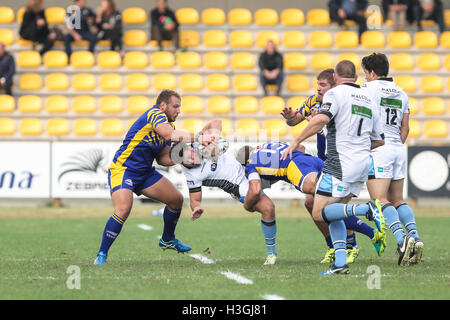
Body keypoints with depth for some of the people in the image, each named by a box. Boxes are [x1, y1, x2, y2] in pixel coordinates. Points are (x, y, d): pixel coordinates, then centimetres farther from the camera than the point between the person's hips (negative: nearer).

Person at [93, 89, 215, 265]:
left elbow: (162, 158, 13)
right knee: (123, 209, -28)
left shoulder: (168, 125, 11)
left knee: (176, 199, 10)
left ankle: (167, 239, 33)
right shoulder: (154, 114, -17)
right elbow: (169, 134, -35)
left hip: (145, 172, 9)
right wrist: (197, 138, -36)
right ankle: (101, 254, -17)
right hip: (122, 169, -9)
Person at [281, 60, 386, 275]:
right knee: (333, 214, 14)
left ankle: (367, 209, -21)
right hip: (363, 164, 8)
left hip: (340, 164, -8)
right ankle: (340, 263, 1)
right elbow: (379, 140, 22)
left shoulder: (336, 93, -4)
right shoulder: (367, 99, 17)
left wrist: (296, 142, -17)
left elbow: (321, 119, -23)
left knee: (319, 213, -5)